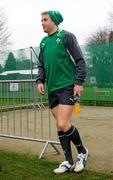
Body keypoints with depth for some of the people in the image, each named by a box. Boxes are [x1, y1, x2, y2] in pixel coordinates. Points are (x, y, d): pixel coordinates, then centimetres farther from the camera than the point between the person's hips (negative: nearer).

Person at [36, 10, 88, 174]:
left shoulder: (66, 36, -4)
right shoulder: (43, 42, 14)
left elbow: (80, 60, -7)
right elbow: (41, 65, 20)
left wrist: (79, 82, -14)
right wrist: (40, 81, 4)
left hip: (67, 87, -6)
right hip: (52, 90, 7)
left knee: (63, 124, -13)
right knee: (59, 126, 8)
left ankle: (82, 151, 13)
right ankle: (69, 162, 20)